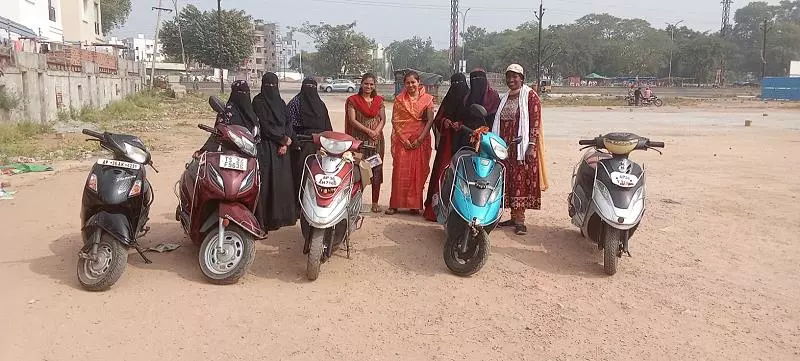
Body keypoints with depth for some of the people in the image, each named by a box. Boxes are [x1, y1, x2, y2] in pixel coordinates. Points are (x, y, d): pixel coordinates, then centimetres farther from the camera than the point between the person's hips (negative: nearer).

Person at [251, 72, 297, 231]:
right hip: (265, 147, -6)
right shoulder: (258, 102, -4)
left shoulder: (281, 103, 15)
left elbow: (287, 124, 9)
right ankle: (265, 218, -4)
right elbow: (264, 125, -11)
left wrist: (285, 143, -6)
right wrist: (283, 138, -9)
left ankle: (283, 215, 14)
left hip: (281, 147, 6)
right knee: (266, 181, -7)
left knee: (284, 181, 5)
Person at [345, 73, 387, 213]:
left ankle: (375, 203, 9)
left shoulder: (379, 100, 13)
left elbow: (383, 119, 9)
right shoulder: (353, 100, 3)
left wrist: (377, 131, -10)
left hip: (377, 140, 3)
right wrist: (368, 131, -13)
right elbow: (352, 120, -5)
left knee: (376, 170, 2)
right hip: (359, 140, -3)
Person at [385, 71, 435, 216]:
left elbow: (430, 120, 0)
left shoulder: (427, 99, 4)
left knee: (418, 172, 2)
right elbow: (395, 121, 1)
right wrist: (404, 139, -9)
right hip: (402, 139, 0)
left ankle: (415, 205, 11)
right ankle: (395, 204, 4)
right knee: (400, 171, -2)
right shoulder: (399, 99, 5)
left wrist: (420, 139, -9)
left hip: (421, 140, 0)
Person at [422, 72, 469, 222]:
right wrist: (444, 121, -2)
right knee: (441, 173, 0)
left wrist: (460, 125, -17)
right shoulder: (448, 100, 17)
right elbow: (437, 119, 19)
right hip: (446, 142, 4)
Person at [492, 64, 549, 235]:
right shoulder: (505, 98, 18)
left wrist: (532, 146, -17)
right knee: (508, 181, 6)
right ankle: (514, 217, 15)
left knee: (521, 181, -7)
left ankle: (520, 220, -3)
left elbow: (535, 123, -10)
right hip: (505, 146, 7)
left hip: (522, 146, -7)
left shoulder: (530, 96, -4)